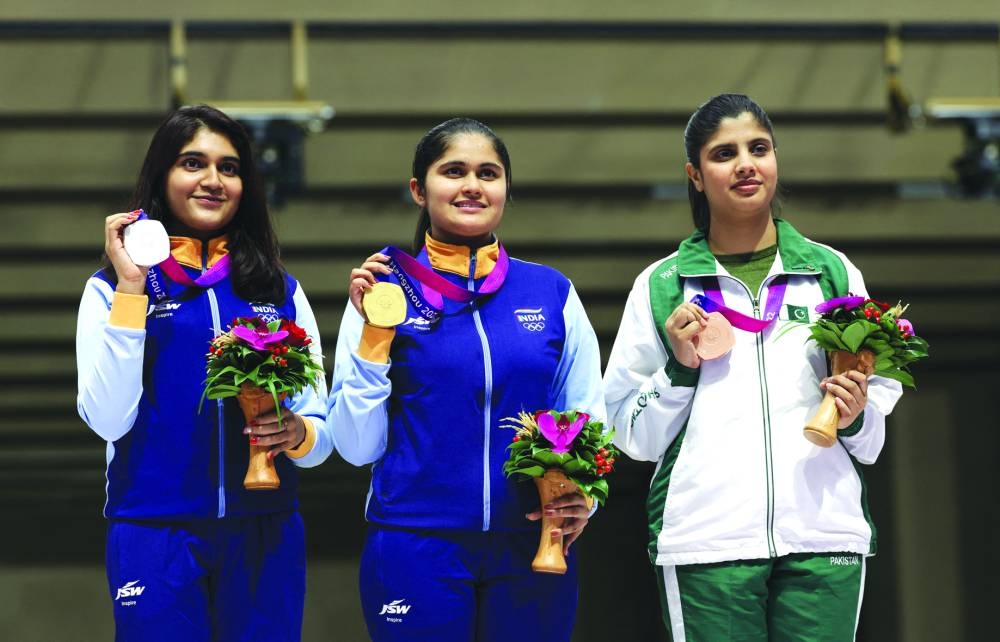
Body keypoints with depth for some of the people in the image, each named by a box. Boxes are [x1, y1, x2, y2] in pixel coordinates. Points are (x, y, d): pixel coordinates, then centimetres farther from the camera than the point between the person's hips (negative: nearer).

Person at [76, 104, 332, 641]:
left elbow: (323, 433, 9)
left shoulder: (281, 292, 9)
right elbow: (109, 419, -11)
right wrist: (130, 290, -14)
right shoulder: (111, 290, 2)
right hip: (155, 538, -2)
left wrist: (297, 433, -14)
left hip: (266, 536, 3)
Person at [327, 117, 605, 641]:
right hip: (415, 552, -2)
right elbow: (358, 446, -1)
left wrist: (581, 499, -9)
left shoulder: (552, 293, 6)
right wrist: (372, 334, -10)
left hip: (533, 552, 2)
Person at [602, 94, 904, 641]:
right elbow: (633, 437, 10)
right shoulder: (660, 287, 10)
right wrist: (680, 369, -5)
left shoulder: (833, 273, 14)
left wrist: (854, 419, -3)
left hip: (824, 535, 1)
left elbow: (872, 441, 18)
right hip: (706, 541, -1)